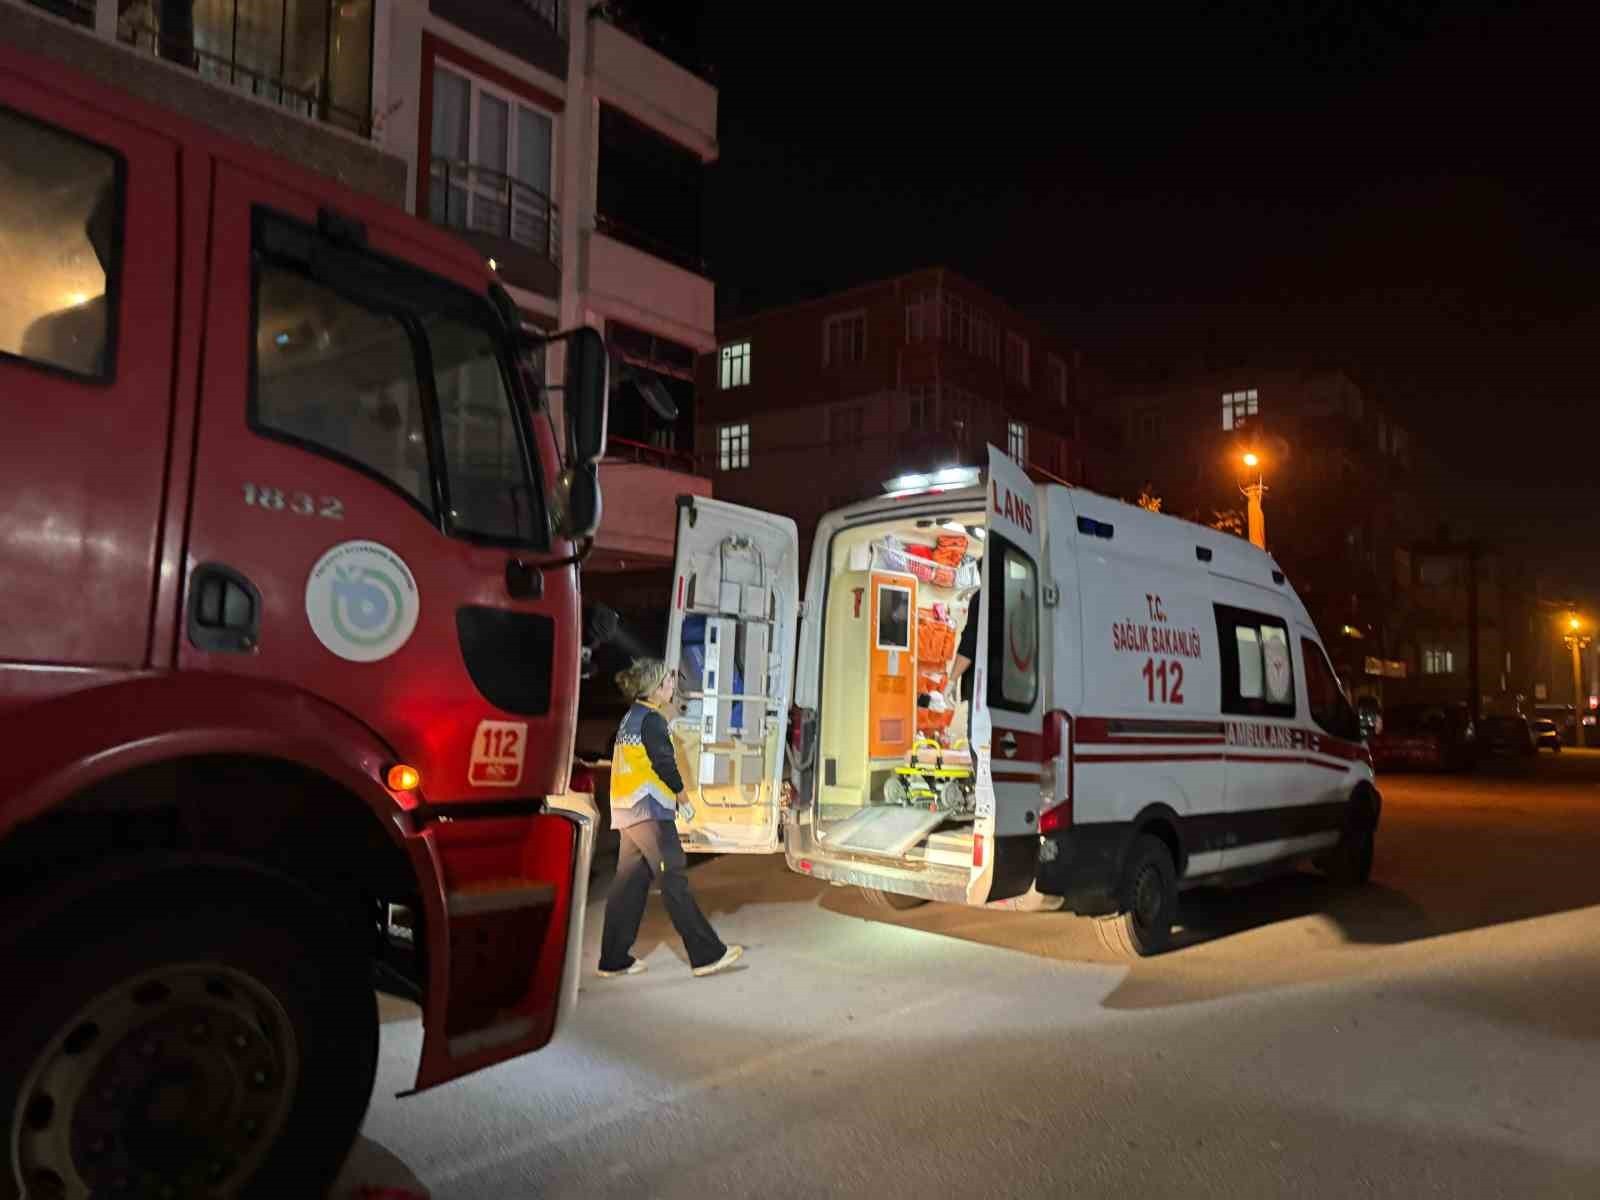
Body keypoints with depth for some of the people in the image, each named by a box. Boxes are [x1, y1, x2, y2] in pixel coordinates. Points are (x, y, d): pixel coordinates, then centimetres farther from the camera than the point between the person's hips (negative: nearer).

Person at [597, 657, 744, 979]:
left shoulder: (632, 717, 16)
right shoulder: (651, 719, -12)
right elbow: (664, 763, -14)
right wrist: (681, 793, 2)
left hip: (628, 810, 9)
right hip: (649, 809, -9)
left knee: (630, 882, 10)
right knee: (674, 880, -6)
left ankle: (614, 959, 14)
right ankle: (707, 954, -2)